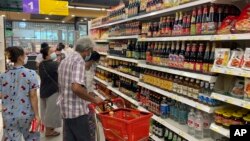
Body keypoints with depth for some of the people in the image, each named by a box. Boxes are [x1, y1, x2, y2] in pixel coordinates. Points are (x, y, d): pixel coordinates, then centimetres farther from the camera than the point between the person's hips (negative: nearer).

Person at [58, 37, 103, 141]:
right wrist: (93, 99, -18)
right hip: (77, 110, -9)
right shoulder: (79, 61, -17)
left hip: (65, 109, 9)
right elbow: (76, 88, -30)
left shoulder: (65, 61, 12)